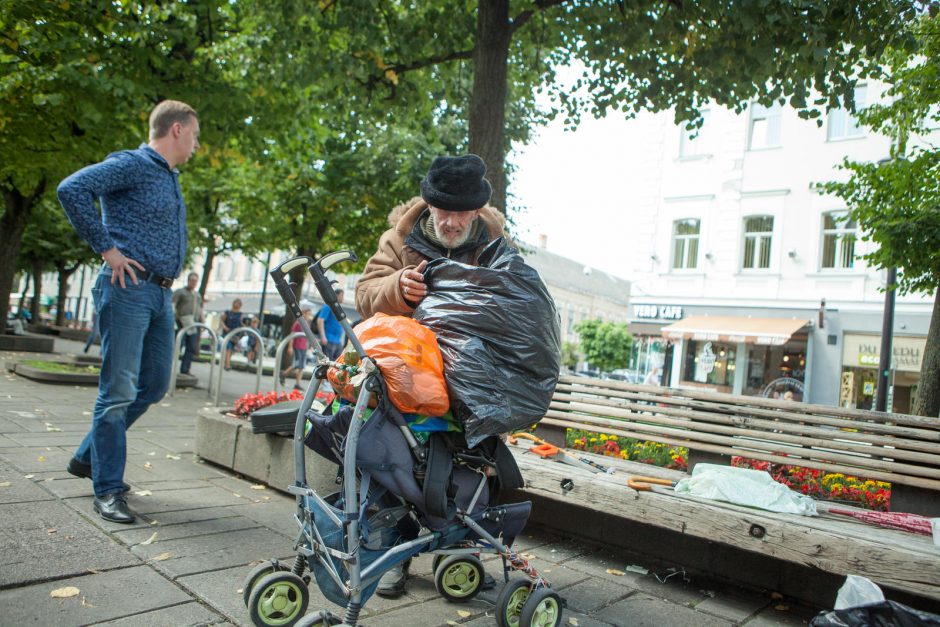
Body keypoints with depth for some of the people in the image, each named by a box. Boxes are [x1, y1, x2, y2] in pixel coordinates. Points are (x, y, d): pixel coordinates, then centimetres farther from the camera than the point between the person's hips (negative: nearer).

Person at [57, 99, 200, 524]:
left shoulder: (170, 178, 21)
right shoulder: (132, 164, -6)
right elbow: (72, 189, -20)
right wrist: (107, 248, -17)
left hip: (161, 295, 9)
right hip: (128, 288, -9)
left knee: (154, 386, 13)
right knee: (119, 390, -5)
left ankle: (88, 458, 30)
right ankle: (107, 490, 4)